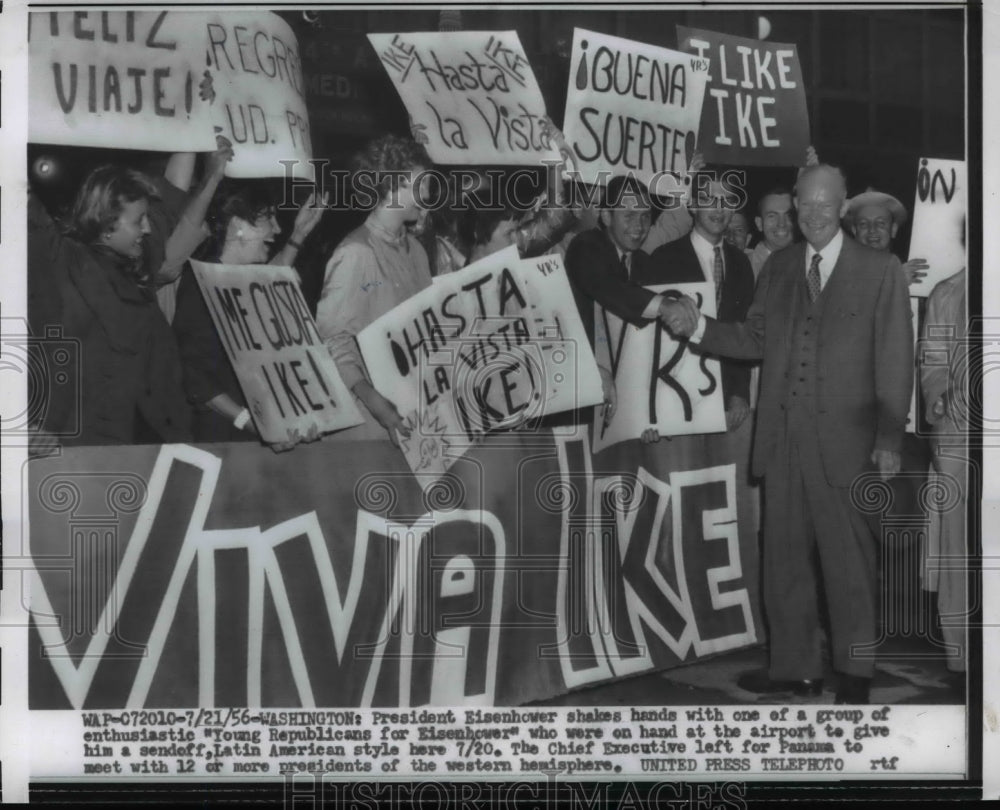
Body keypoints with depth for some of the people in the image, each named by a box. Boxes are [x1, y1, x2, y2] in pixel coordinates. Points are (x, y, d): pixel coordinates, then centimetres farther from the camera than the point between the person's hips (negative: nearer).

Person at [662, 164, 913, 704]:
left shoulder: (880, 271, 0)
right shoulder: (778, 267, 12)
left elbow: (895, 362, -2)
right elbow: (754, 339, 13)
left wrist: (888, 440, -8)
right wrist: (698, 327, -4)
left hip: (845, 442, -4)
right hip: (782, 438, 4)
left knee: (849, 562, 5)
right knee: (783, 558, 10)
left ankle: (854, 674, 20)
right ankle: (795, 668, 23)